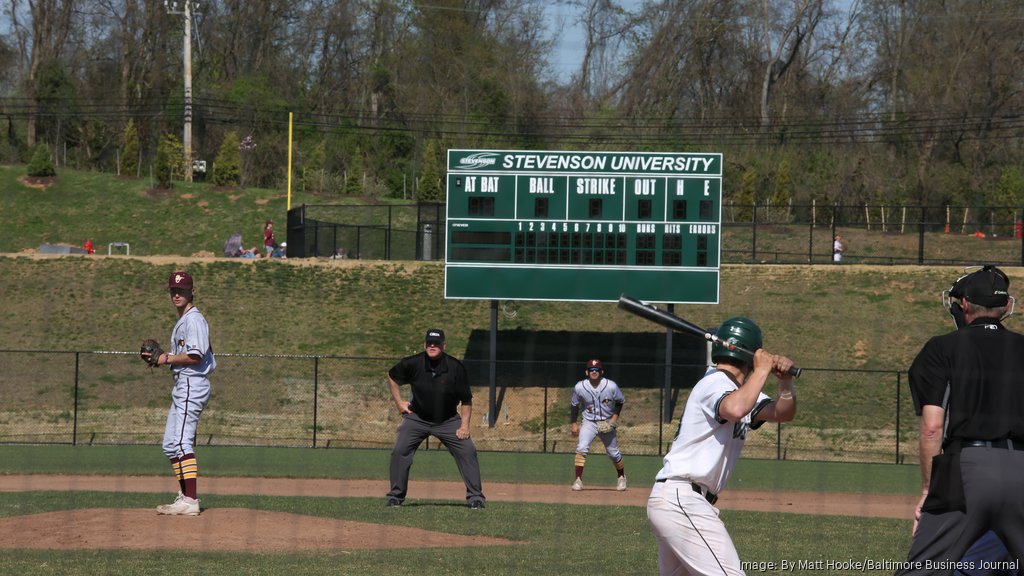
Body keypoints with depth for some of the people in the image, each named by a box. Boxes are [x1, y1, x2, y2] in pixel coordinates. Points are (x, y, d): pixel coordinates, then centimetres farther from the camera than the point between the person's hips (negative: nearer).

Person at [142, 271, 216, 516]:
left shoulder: (194, 319, -12)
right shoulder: (182, 321, 21)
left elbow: (195, 356, -21)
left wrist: (168, 359, -11)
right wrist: (161, 359, 10)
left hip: (192, 384, -11)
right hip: (182, 386, 11)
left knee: (181, 442, -17)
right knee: (171, 444, 14)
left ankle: (190, 501, -21)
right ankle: (185, 496, 18)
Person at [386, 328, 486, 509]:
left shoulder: (455, 367, -16)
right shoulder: (412, 364, -14)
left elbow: (466, 399, -8)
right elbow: (392, 376, 7)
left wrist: (465, 425, -14)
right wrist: (399, 402, 2)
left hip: (448, 421, -1)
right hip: (417, 418, 1)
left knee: (468, 452, -10)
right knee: (399, 451, -11)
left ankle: (475, 496, 0)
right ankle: (396, 495, 3)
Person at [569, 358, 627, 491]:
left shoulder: (611, 386, -16)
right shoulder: (580, 387, -13)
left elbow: (620, 401, 0)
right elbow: (574, 405, 3)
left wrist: (615, 417, -11)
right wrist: (574, 424, 0)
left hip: (607, 423, 0)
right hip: (589, 422, 0)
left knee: (613, 453, 8)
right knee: (581, 448, -22)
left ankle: (621, 477, 35)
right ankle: (578, 480, -18)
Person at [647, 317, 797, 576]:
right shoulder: (715, 384, -11)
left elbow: (783, 413, 12)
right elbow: (735, 409, -34)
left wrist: (785, 381, -8)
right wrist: (762, 371, -21)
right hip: (683, 499, -11)